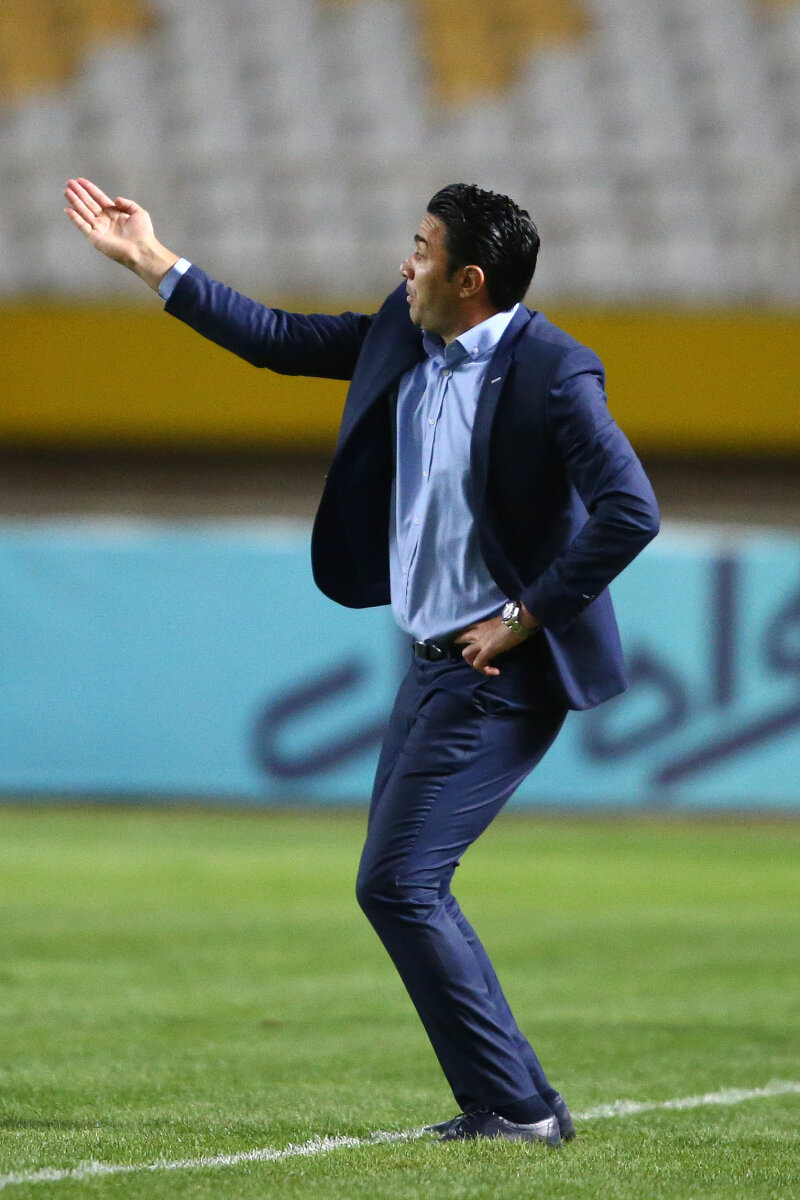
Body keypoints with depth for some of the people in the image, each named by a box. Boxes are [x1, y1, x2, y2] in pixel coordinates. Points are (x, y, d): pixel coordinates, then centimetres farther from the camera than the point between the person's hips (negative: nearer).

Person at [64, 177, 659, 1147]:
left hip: (502, 669, -9)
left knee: (396, 884, -13)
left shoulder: (553, 373, -19)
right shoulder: (404, 337, 5)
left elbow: (631, 512, -26)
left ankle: (518, 1107, -7)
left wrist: (527, 616, -20)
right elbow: (279, 341, 16)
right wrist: (149, 260, 14)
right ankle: (503, 1102, 19)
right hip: (434, 660, 9)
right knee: (406, 889, 13)